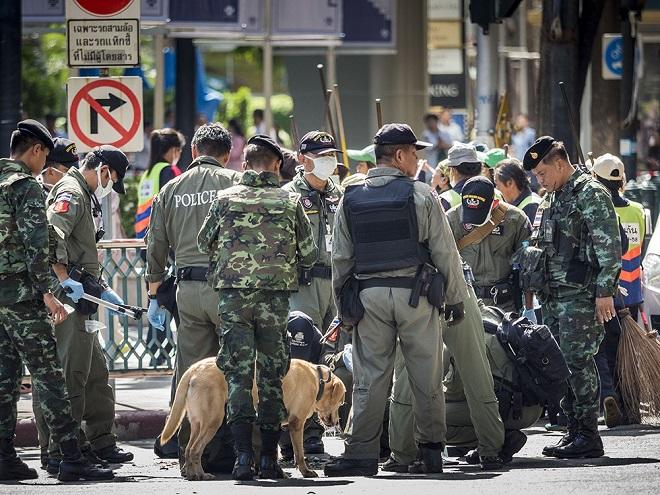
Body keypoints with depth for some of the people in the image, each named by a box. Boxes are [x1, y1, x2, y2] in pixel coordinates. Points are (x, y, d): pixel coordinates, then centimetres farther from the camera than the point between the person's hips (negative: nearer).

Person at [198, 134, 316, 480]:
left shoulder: (226, 199, 3)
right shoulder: (290, 201, 3)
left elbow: (204, 243, 15)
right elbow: (309, 254, 6)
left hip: (233, 294, 0)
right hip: (276, 296, 0)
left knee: (238, 375, 1)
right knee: (272, 376, 8)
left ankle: (243, 455, -10)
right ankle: (269, 458, 9)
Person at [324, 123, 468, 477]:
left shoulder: (351, 200, 7)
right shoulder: (421, 196, -3)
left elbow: (340, 258, 8)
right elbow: (445, 252, -2)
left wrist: (343, 303, 16)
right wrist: (455, 298, 6)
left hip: (368, 294, 3)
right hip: (415, 295, -3)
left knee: (370, 378, 3)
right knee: (427, 378, 6)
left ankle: (361, 453, -2)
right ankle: (431, 451, 10)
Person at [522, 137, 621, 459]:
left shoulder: (590, 194, -8)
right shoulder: (551, 199, 20)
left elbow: (609, 246, -14)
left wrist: (604, 291, -19)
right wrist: (537, 287, 20)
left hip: (580, 293, -9)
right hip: (553, 294, 9)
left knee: (577, 360, -11)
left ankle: (588, 436, -9)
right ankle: (574, 431, 12)